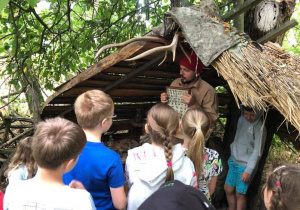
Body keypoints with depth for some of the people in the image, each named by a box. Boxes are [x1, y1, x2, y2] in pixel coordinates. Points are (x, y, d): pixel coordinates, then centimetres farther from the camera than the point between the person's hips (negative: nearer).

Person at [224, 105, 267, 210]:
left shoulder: (260, 127, -18)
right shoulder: (241, 119, 2)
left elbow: (257, 152, -17)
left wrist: (248, 170, -16)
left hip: (245, 165, -6)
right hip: (233, 161, 6)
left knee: (240, 194, 4)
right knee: (228, 189, 14)